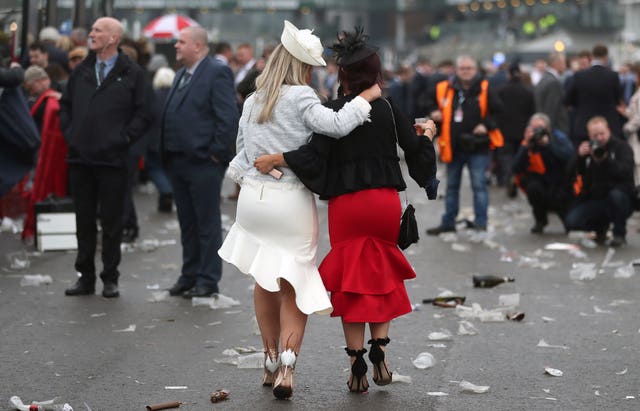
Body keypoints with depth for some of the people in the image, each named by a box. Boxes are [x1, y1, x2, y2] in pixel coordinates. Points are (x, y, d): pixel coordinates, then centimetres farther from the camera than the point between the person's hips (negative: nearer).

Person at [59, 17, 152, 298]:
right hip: (79, 158, 4)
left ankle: (110, 278, 12)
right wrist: (68, 133, 6)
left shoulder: (132, 74, -2)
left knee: (111, 222, 3)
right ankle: (86, 277, 17)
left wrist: (124, 138, -9)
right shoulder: (81, 71, 11)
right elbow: (65, 105, 19)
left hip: (112, 159, -4)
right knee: (84, 221, 10)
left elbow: (143, 113, -3)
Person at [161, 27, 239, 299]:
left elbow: (228, 118, -16)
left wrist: (216, 152, -16)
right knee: (187, 223, 14)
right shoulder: (181, 75, 17)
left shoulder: (217, 73, -11)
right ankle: (189, 276, 22)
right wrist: (167, 154, 13)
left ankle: (208, 280, 5)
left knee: (207, 223, -1)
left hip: (203, 163, -9)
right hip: (178, 161, 9)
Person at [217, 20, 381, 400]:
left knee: (265, 280, 17)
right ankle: (287, 364, -10)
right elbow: (336, 125, -24)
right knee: (296, 285, 4)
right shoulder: (300, 97, -12)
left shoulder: (253, 100, 9)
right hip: (292, 200, -5)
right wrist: (366, 97, -12)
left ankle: (272, 360, 23)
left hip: (253, 197, 5)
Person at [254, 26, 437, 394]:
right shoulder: (389, 109, -2)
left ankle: (357, 364, 6)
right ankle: (379, 347, 3)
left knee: (351, 281, 7)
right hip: (385, 201, 1)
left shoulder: (332, 112, -7)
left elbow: (313, 156, -17)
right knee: (383, 276, 18)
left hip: (345, 204, -1)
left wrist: (274, 159, -10)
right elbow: (416, 151, 0)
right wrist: (427, 134, 20)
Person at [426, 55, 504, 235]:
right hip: (453, 146, 4)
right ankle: (448, 222, 23)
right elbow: (433, 104, 20)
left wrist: (487, 125, -13)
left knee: (479, 185, -5)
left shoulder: (484, 89, -5)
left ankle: (480, 222, 3)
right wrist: (434, 113, 0)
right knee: (451, 186, 13)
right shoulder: (444, 89, 3)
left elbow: (498, 110, -4)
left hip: (477, 147, -4)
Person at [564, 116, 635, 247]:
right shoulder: (587, 148, 10)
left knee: (616, 194, -39)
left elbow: (626, 171, -20)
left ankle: (620, 234, -14)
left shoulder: (621, 147, -3)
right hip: (593, 199, 4)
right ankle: (601, 227, 15)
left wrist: (606, 160, -32)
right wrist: (579, 157, -16)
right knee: (571, 222, -18)